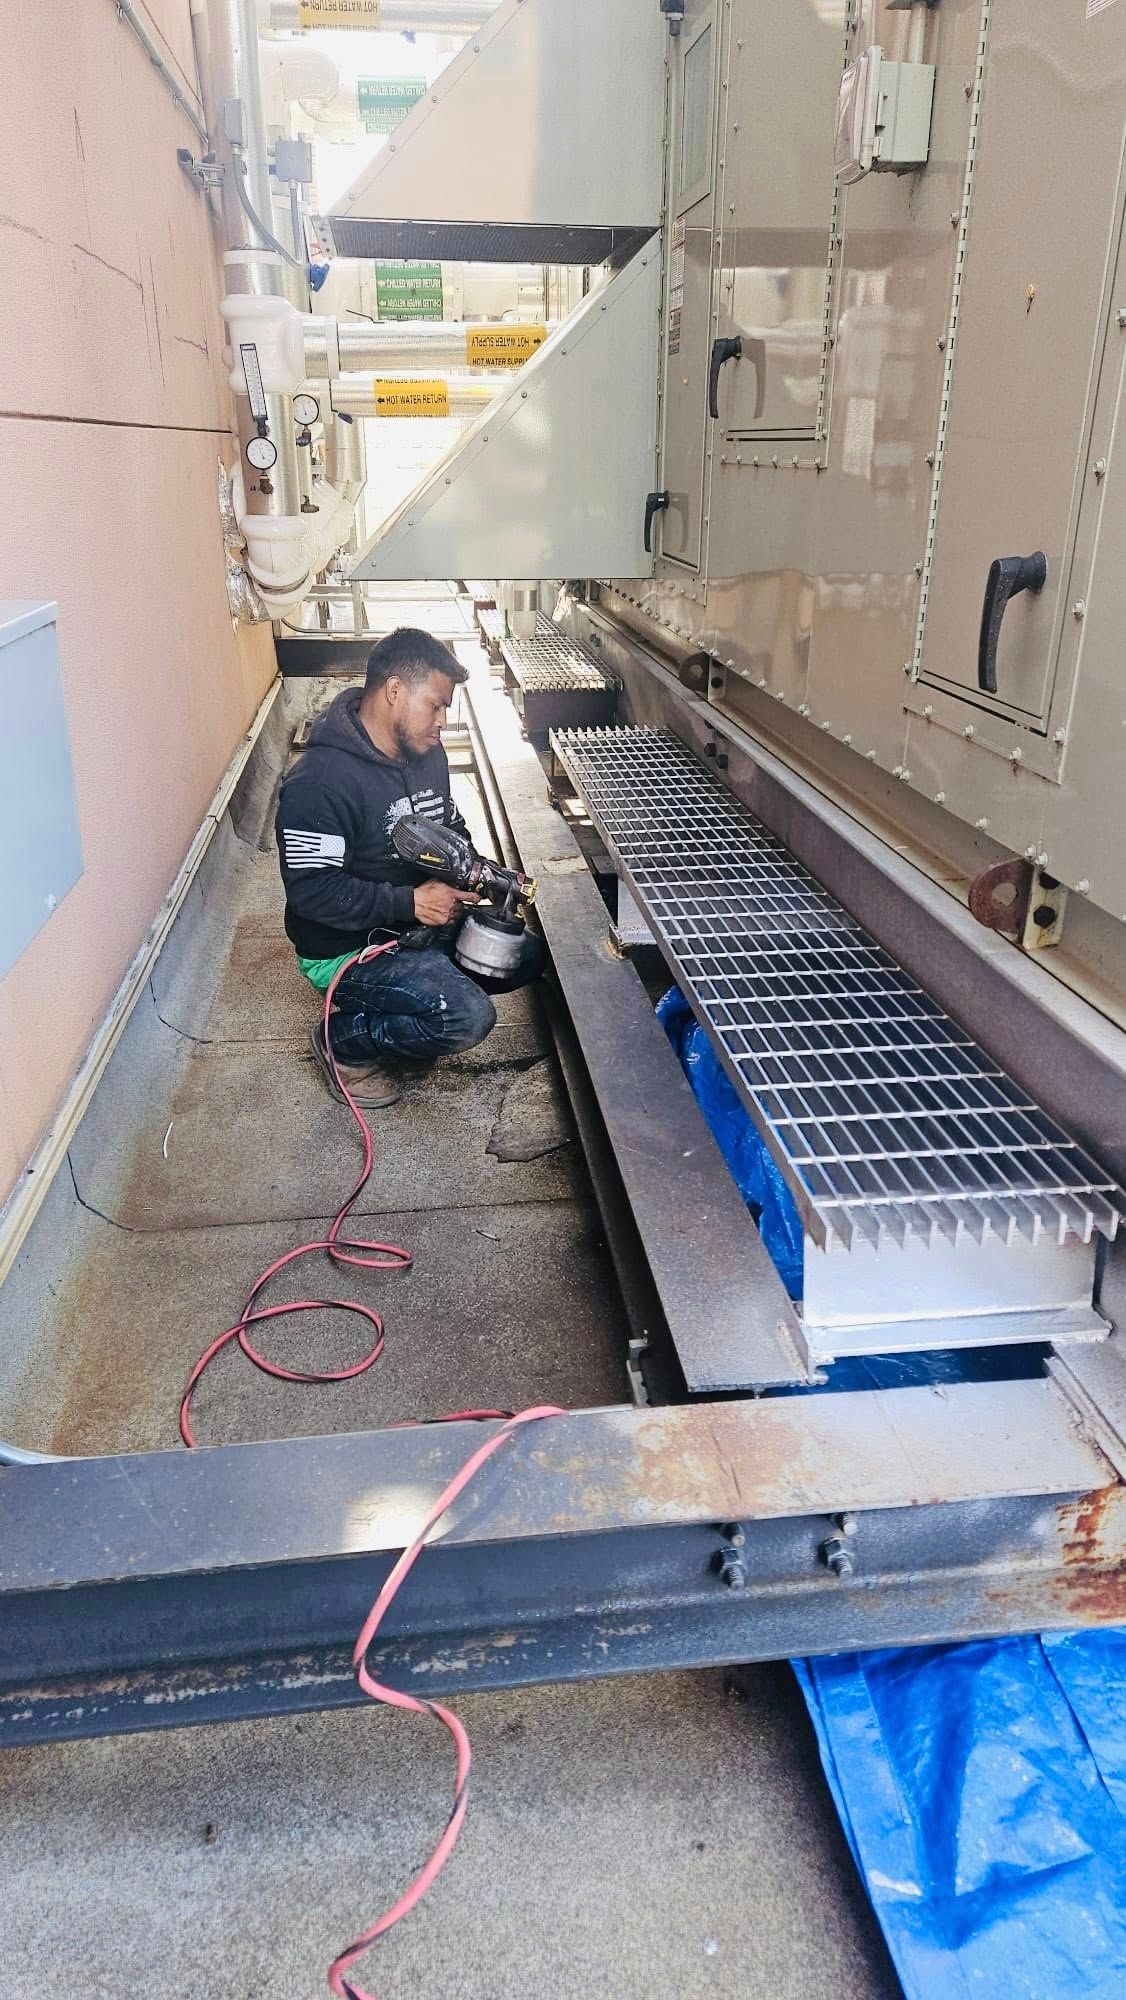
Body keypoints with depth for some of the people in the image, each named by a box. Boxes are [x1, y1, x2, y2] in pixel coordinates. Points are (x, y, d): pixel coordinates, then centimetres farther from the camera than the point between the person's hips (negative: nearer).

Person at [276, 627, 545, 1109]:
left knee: (526, 955, 3)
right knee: (469, 1017, -25)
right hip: (347, 949, -9)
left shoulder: (426, 751, 3)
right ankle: (344, 1041, -1)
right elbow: (310, 888, -27)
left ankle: (399, 1016, 12)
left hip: (422, 922, 9)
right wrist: (409, 902, -28)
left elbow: (452, 829, 17)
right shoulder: (320, 779, -25)